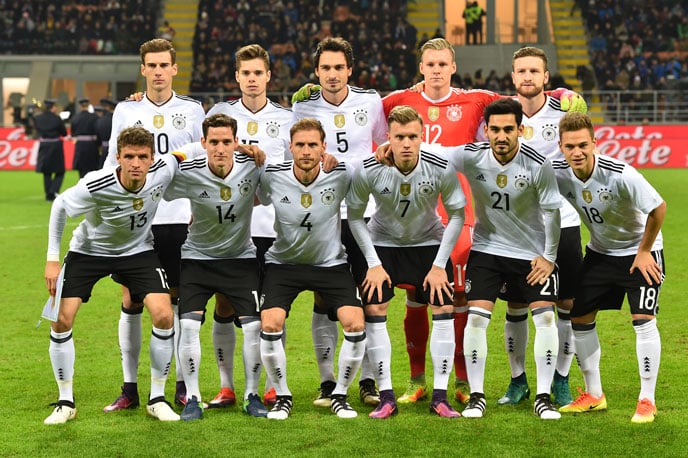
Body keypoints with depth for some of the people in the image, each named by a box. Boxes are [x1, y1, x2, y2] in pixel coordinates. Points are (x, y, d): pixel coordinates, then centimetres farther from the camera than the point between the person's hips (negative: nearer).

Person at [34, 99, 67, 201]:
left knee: (46, 173, 13)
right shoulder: (57, 119, -13)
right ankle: (53, 191, -11)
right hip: (56, 146, -3)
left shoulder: (37, 118, -4)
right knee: (60, 172, 7)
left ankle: (49, 195, 12)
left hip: (43, 146, 4)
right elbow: (64, 133, -3)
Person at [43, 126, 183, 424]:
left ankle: (157, 399, 0)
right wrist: (52, 259, -10)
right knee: (61, 320, -13)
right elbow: (60, 206, -12)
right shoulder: (95, 186, -32)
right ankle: (66, 403, 4)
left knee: (164, 316, -16)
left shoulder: (163, 172, -26)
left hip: (137, 251, 2)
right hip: (88, 250, -2)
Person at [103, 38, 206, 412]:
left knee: (180, 299, 2)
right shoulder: (125, 110, 7)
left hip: (180, 220, 0)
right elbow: (113, 163, 10)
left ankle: (182, 386, 9)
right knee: (131, 301, 1)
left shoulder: (192, 110, 6)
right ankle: (129, 388, 7)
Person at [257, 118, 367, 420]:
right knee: (270, 325, -19)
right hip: (283, 261, 0)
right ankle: (282, 396, 4)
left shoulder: (341, 175, -17)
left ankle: (339, 395, 7)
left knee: (356, 325, -16)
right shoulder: (271, 177, -15)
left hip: (331, 262, 0)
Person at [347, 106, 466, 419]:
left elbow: (456, 215, -10)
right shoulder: (367, 170, -25)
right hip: (382, 242, 0)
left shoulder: (441, 169, -24)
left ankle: (440, 396, -1)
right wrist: (373, 264, -12)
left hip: (429, 242, 0)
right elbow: (355, 216, -9)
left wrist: (439, 265, -12)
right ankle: (386, 397, -3)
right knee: (374, 312, -11)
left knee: (443, 311, -9)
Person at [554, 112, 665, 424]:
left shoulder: (620, 175, -33)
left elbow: (658, 207, -23)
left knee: (643, 319, -15)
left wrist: (644, 251, -15)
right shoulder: (559, 174, -18)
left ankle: (647, 401, -5)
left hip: (640, 250, -5)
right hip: (599, 252, 5)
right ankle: (594, 396, 20)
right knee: (580, 318, 5)